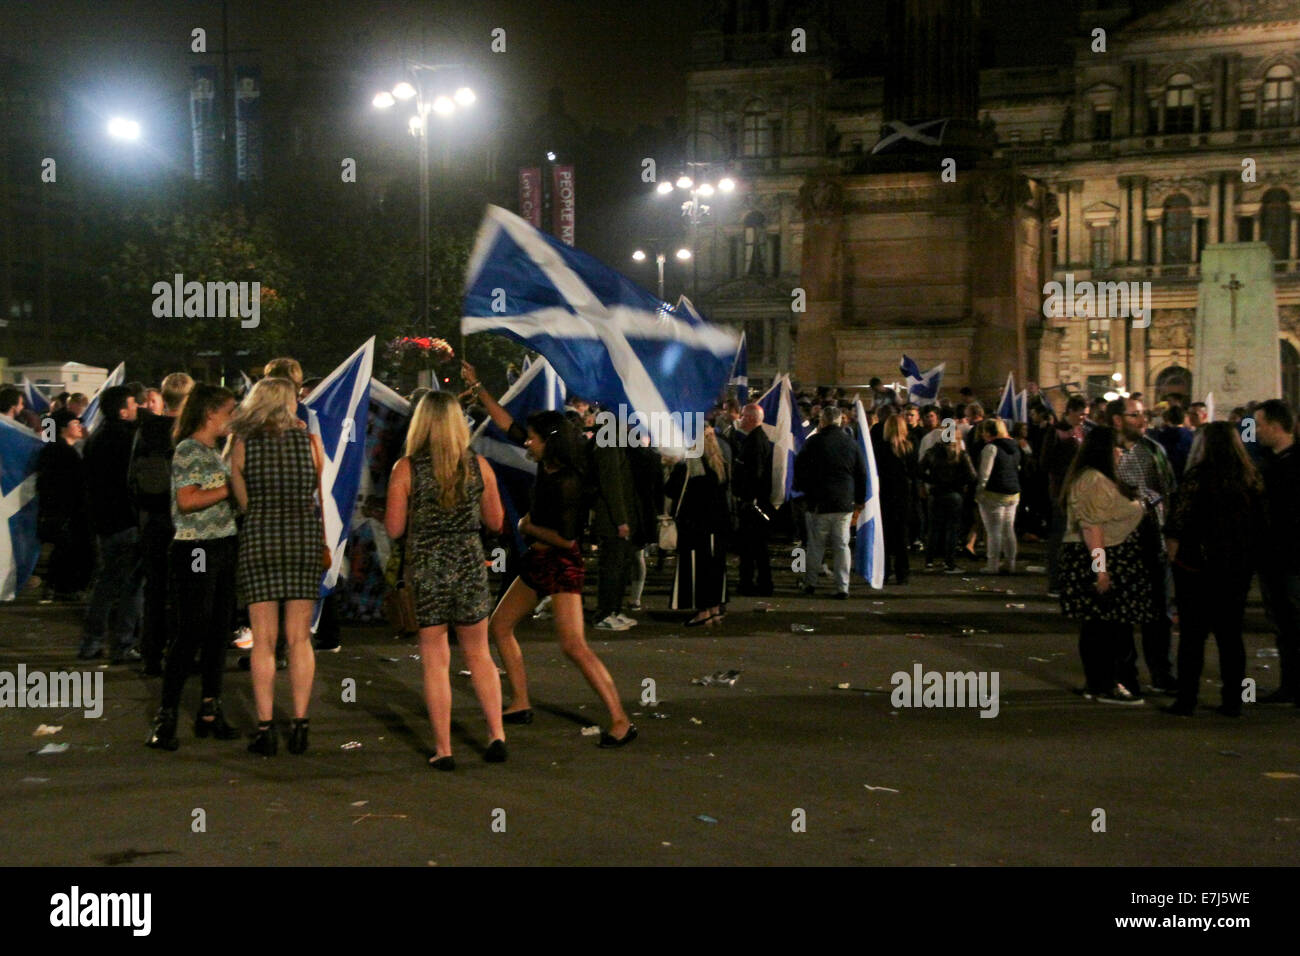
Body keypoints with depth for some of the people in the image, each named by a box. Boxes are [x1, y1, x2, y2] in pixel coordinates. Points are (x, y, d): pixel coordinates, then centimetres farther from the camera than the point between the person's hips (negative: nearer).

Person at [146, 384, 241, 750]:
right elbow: (187, 500, -21)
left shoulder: (216, 452, 16)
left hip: (223, 549, 9)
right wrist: (230, 488, -18)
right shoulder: (188, 450, -10)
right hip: (195, 552, -9)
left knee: (218, 633, 10)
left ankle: (210, 712, 17)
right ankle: (165, 718, -2)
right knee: (189, 635, -7)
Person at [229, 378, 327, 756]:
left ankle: (265, 728, 2)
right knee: (299, 638, 7)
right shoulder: (309, 441, 0)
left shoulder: (243, 446, -1)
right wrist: (326, 542, 14)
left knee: (263, 639, 3)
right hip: (304, 540, 1)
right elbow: (321, 494, 5)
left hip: (259, 540, -1)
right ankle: (300, 723, 6)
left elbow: (244, 502, 3)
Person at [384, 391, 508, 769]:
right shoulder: (478, 465, -1)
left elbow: (394, 529, -7)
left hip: (426, 570, -2)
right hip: (470, 567, 2)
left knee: (435, 660, 6)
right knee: (479, 655, 16)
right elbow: (495, 522, 6)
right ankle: (496, 734, 9)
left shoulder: (406, 469, -7)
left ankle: (443, 749, 8)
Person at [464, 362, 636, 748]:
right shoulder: (546, 464, 1)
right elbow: (509, 425, 11)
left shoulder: (566, 483, -23)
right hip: (538, 561, 10)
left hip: (561, 565, -10)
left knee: (574, 646, -18)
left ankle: (621, 721, -16)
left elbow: (567, 538, -26)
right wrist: (478, 388, 13)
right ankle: (521, 705, 24)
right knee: (498, 626, 16)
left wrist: (529, 528, -11)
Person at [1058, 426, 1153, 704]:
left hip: (1116, 564, 11)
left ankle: (1097, 682, 20)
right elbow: (1091, 525, -24)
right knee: (1101, 625, -6)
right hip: (1101, 559, -11)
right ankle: (1103, 686, -2)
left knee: (1105, 625, 14)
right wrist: (1100, 567, -26)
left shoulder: (1101, 478, 18)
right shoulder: (1093, 480, -18)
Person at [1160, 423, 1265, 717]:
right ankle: (1232, 701, 14)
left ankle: (1186, 701, 3)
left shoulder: (1198, 478, -13)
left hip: (1196, 568, -4)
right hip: (1239, 570, 4)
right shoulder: (1252, 481, 0)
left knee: (1192, 635, 3)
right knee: (1230, 635, 12)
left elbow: (1176, 527, -13)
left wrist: (1173, 556, -2)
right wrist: (1246, 558, 16)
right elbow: (1260, 527, 6)